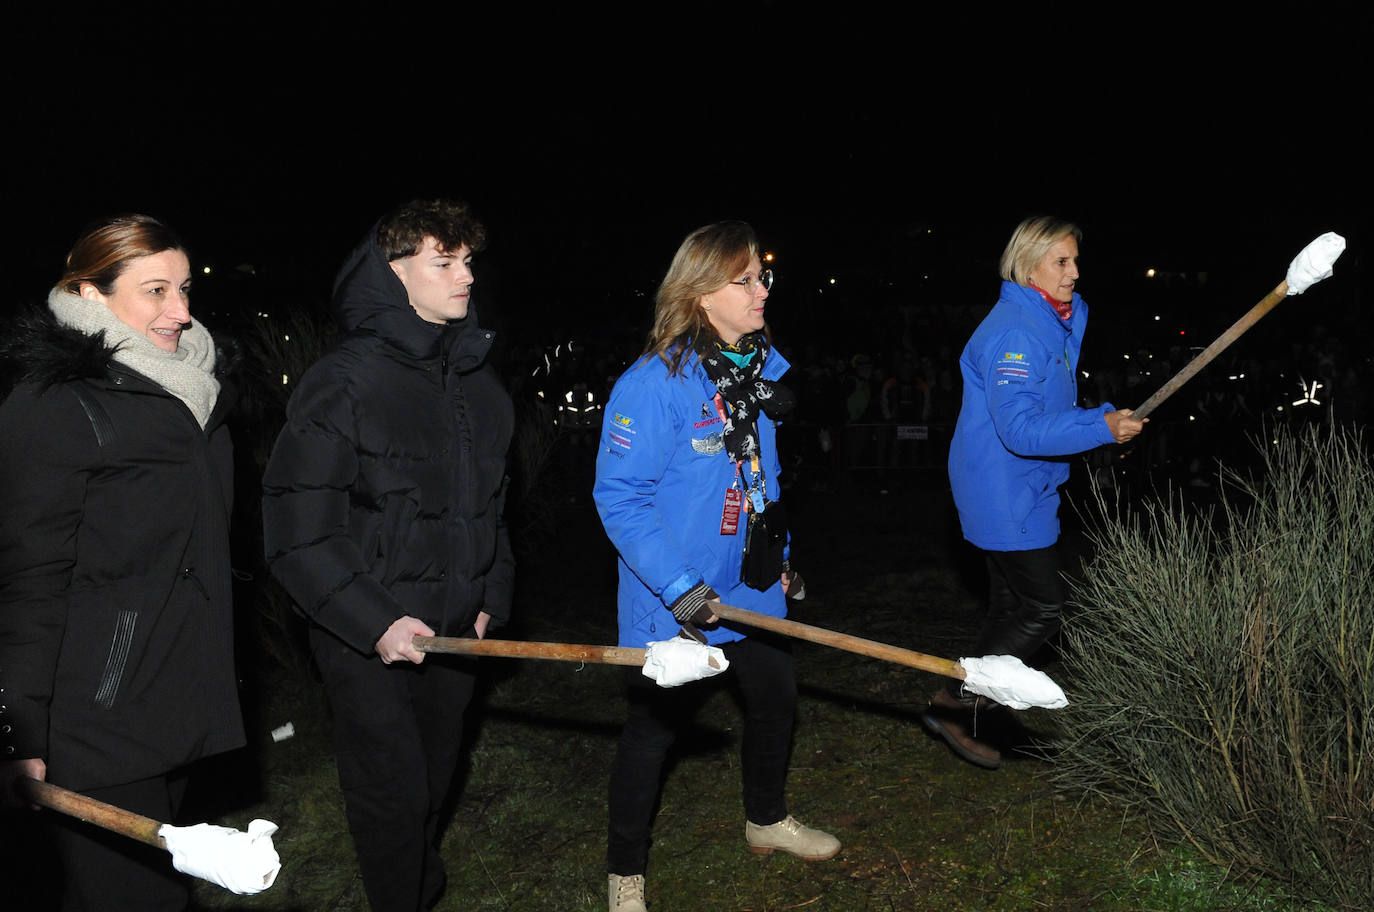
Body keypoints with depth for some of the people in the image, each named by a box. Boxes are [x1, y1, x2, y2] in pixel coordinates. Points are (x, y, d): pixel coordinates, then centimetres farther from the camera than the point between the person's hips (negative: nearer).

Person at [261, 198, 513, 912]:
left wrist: (491, 599, 10)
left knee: (435, 781, 20)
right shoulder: (343, 384, -16)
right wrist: (375, 621, -21)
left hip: (452, 630, 6)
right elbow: (297, 533, -17)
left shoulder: (479, 384, 5)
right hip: (366, 638, -6)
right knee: (393, 796, 3)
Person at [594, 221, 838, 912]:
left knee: (775, 696, 20)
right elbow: (619, 496, -22)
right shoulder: (654, 383, -22)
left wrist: (780, 558, 16)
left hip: (750, 587, 8)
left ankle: (766, 820, 48)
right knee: (656, 724, 6)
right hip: (671, 601, -7)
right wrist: (679, 586, -25)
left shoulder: (759, 370, 3)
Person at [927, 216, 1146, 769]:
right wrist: (1101, 427, -29)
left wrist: (1107, 418, 9)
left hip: (1021, 491, 10)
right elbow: (1019, 428, -28)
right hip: (1005, 497, -10)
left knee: (1012, 608, 14)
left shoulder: (1057, 322, 14)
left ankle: (965, 714, 24)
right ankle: (953, 702, 4)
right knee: (1042, 607, -5)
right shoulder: (1015, 332, -20)